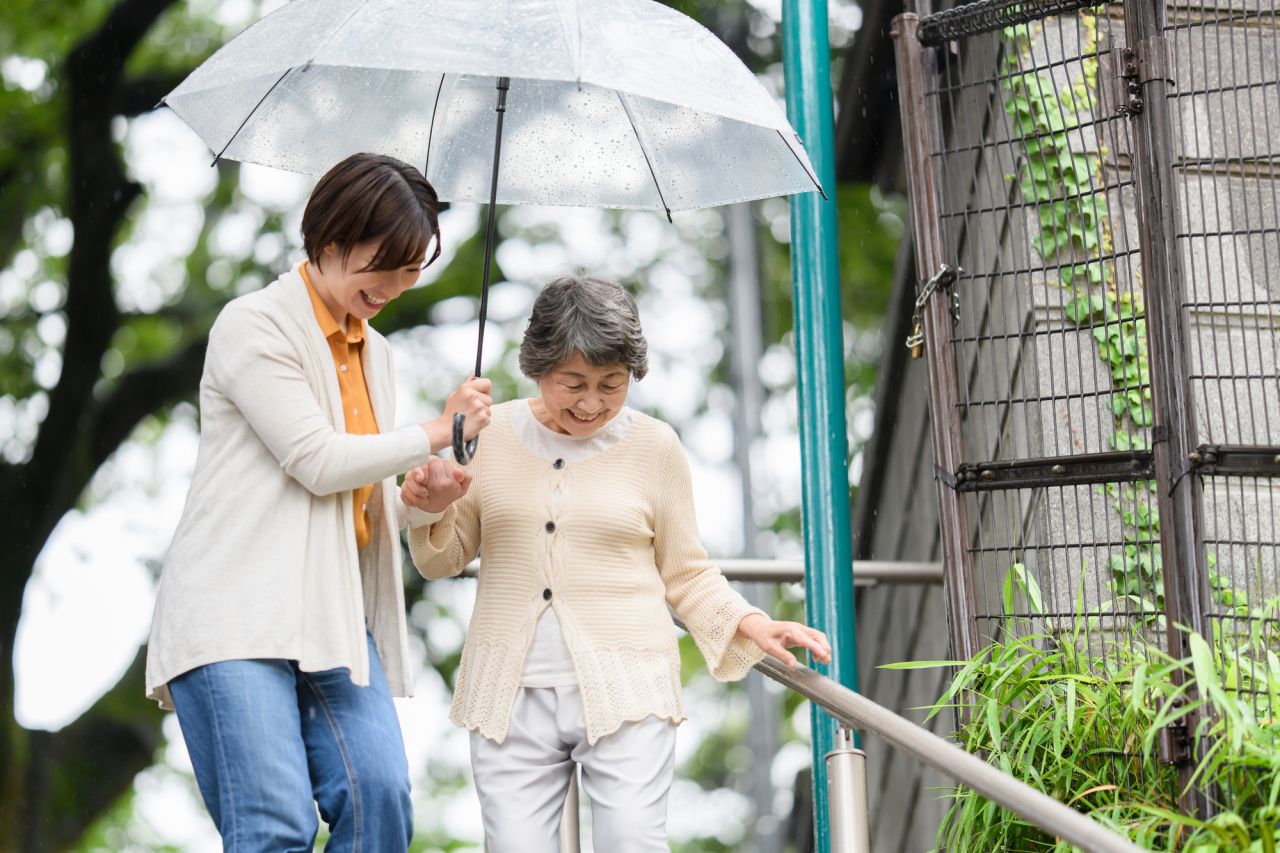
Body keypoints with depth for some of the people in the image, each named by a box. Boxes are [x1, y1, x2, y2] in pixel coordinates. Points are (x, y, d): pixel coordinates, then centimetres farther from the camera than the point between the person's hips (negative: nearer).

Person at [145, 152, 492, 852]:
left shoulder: (374, 351, 23)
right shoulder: (255, 325, -2)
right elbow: (318, 461, -9)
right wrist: (436, 434, -1)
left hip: (335, 617, 7)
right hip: (237, 619, -7)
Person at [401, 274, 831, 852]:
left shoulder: (653, 445, 5)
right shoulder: (492, 435, 7)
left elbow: (686, 574, 11)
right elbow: (444, 560, 16)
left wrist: (750, 626, -5)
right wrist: (432, 511, -5)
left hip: (625, 694, -1)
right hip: (511, 695, 2)